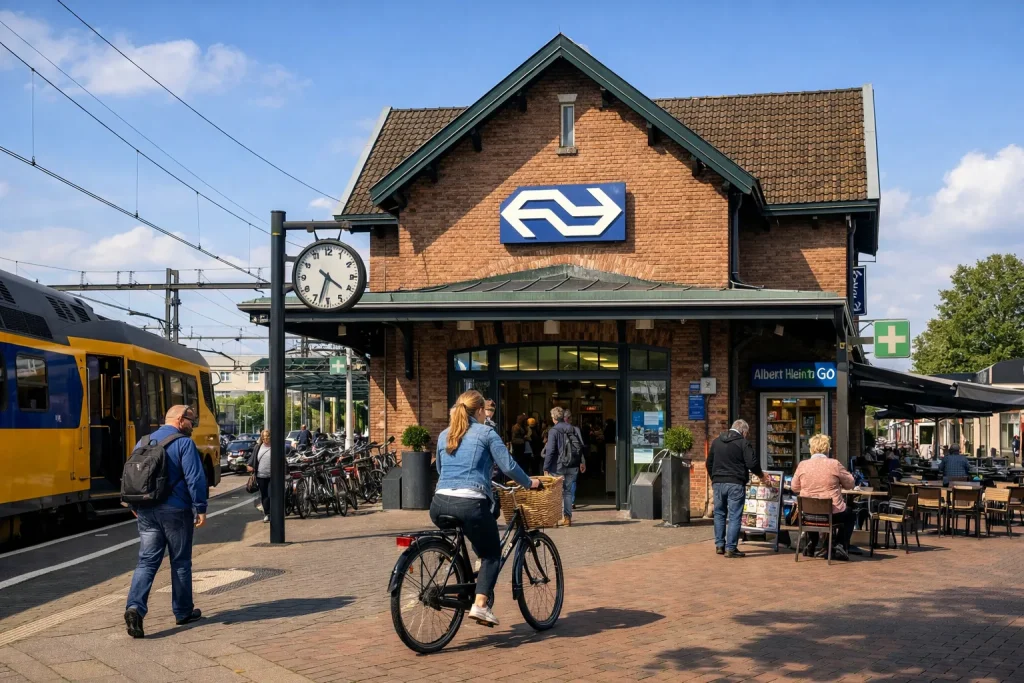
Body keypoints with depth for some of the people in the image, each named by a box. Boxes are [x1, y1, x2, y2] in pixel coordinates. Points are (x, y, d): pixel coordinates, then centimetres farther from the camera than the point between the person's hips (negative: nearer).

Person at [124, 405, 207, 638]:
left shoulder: (143, 443, 11)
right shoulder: (184, 443, -9)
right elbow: (195, 478, -16)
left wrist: (135, 506, 25)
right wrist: (200, 509, -12)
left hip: (146, 511, 5)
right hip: (175, 511, -5)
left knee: (147, 561, 3)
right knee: (180, 562, 8)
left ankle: (134, 607, -17)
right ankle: (183, 612, 19)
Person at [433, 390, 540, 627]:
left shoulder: (444, 436, 20)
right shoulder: (486, 433, 4)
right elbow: (508, 466, -1)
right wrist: (529, 483, 17)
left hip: (440, 504, 5)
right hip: (470, 504, -5)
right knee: (492, 554, 12)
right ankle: (480, 605, -4)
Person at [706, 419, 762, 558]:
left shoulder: (717, 441, 12)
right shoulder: (743, 443, -6)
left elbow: (709, 463, 18)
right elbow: (752, 464, -12)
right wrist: (761, 474, 7)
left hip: (718, 483, 5)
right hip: (736, 484, -5)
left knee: (719, 514, 16)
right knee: (734, 516, -2)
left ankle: (719, 545, 18)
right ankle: (730, 549, -5)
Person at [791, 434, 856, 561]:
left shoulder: (802, 465, -4)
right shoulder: (834, 464, -12)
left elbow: (794, 487, 7)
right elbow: (850, 484, 0)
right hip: (833, 513, -3)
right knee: (850, 516, 29)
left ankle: (811, 545, 32)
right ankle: (840, 545, 11)